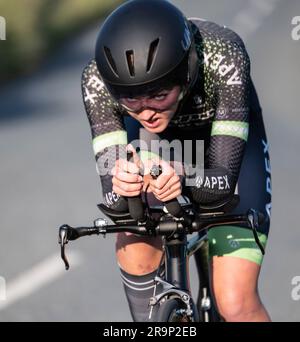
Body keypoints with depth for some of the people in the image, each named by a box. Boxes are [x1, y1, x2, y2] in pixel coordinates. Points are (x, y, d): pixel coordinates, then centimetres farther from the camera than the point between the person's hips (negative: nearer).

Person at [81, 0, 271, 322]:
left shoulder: (222, 57, -40)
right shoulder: (97, 79, -34)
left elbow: (223, 179, -39)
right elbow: (113, 201, -34)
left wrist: (182, 180, -59)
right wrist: (122, 184, -56)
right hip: (159, 139, 2)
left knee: (235, 304, -12)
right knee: (136, 252, -24)